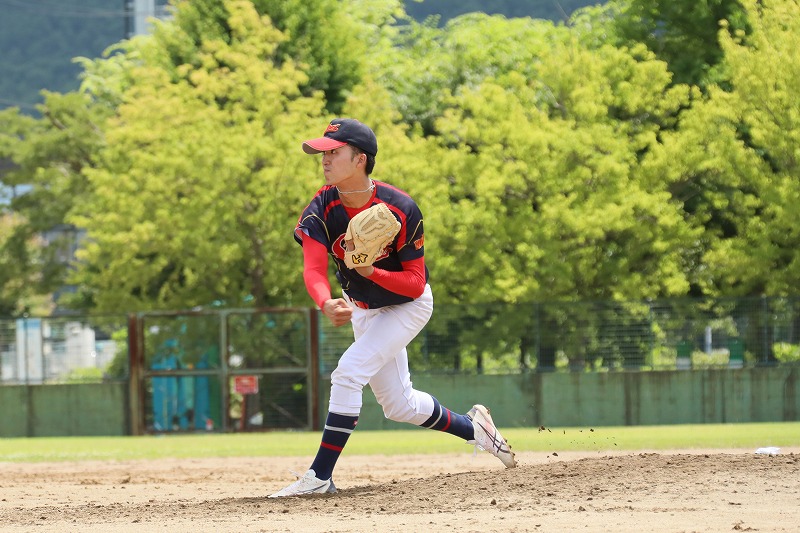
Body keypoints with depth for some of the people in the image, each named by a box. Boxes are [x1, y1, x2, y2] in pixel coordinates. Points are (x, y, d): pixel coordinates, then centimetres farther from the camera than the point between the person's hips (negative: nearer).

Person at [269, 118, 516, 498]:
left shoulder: (400, 210, -29)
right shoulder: (321, 209, -20)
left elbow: (415, 283, -25)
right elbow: (313, 270, -33)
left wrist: (372, 272, -43)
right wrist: (327, 304, -55)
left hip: (408, 306, -6)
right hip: (363, 308, 6)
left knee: (349, 370, -23)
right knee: (398, 405, 14)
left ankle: (320, 476, -20)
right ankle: (472, 428, 38)